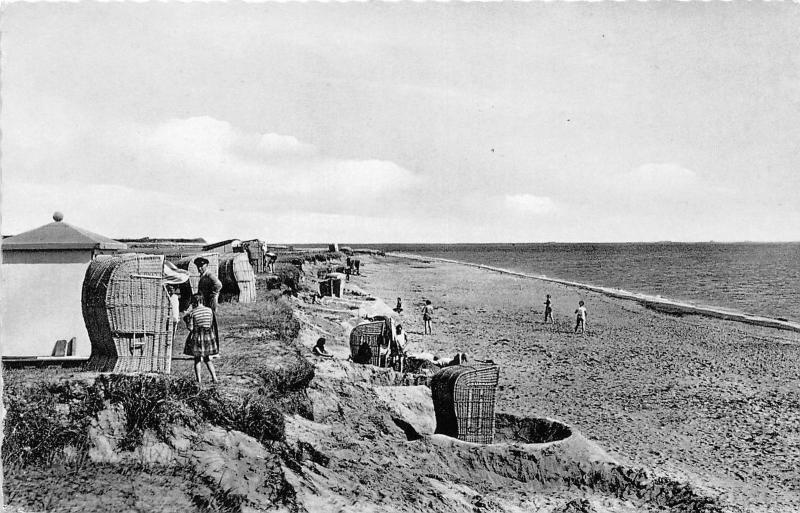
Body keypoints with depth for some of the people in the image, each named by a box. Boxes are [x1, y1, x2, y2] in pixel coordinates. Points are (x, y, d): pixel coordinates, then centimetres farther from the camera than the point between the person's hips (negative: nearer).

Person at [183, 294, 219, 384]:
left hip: (197, 337, -4)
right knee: (207, 359, 17)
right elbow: (211, 324, 5)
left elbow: (190, 328, -12)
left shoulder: (192, 312, -11)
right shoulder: (209, 310, -1)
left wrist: (187, 321, 5)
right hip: (208, 336, 4)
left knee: (197, 359, 10)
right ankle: (214, 378, 12)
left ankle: (199, 380, 10)